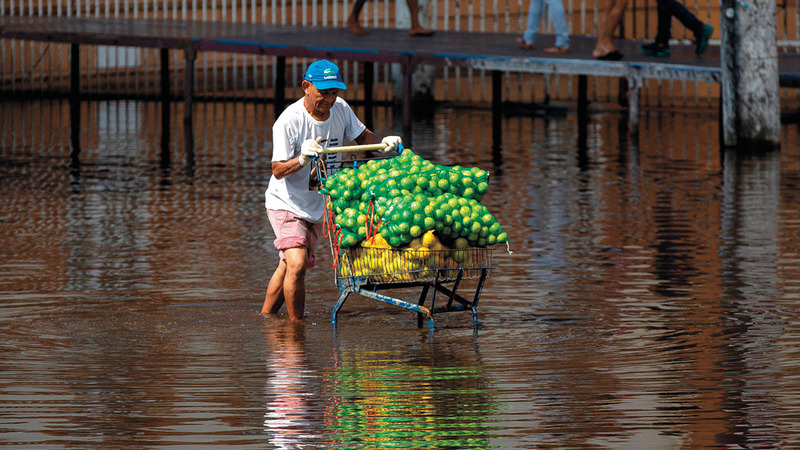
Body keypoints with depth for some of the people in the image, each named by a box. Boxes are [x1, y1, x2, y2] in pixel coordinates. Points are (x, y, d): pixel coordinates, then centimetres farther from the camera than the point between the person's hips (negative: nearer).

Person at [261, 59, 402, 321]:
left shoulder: (340, 109, -5)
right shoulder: (288, 121, -23)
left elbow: (361, 136, 11)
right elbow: (278, 171, -22)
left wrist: (384, 143, -10)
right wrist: (302, 160, -42)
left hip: (318, 206, 6)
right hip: (286, 203, -6)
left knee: (288, 267, 14)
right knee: (296, 265, -21)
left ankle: (265, 319, 28)